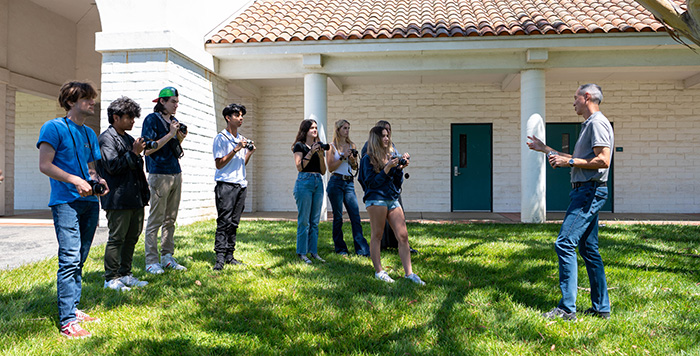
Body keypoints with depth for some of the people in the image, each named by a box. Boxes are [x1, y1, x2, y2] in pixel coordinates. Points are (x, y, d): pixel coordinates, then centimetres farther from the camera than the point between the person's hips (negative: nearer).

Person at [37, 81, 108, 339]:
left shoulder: (90, 134, 19)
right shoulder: (54, 128, -2)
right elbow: (45, 165, -9)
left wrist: (97, 181, 3)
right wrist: (75, 180, -19)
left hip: (89, 202, 7)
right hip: (66, 201, -7)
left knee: (79, 259, 11)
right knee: (69, 258, -12)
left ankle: (74, 309, 20)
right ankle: (67, 322, -9)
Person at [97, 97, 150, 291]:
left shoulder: (128, 139, 20)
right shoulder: (106, 138, -8)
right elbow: (112, 166, -18)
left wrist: (143, 187, 22)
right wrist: (134, 153, -15)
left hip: (135, 197, 9)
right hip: (118, 199, -9)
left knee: (132, 237, 13)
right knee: (117, 238, -4)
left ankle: (125, 274, 23)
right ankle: (111, 279, 5)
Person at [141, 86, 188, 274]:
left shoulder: (173, 121, 16)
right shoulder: (152, 120, -6)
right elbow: (147, 150, -13)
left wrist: (180, 138, 4)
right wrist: (170, 134, -14)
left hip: (176, 173, 7)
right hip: (159, 174, -7)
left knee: (171, 219, 10)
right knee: (156, 219, -3)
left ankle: (167, 257, 18)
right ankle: (151, 261, 4)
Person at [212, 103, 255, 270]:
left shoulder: (242, 139, 18)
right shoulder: (221, 138, -3)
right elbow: (219, 164, -9)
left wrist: (249, 152, 6)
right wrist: (236, 150, -15)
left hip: (241, 185, 7)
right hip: (226, 184, -7)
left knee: (234, 222, 7)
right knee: (224, 222, -10)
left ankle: (230, 255, 11)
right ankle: (220, 258, -10)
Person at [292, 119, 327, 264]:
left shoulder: (318, 146, 17)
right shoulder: (300, 146, 1)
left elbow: (323, 171, 12)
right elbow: (299, 166, -12)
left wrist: (321, 155, -1)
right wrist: (311, 152, -15)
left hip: (318, 183, 6)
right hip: (304, 182, -6)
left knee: (315, 221, 8)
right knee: (304, 220, -4)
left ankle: (313, 251, 14)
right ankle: (302, 253, 2)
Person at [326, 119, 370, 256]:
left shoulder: (352, 145, 13)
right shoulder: (332, 147, 1)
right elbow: (330, 167, -5)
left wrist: (353, 160, -4)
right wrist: (343, 157, -13)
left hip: (349, 183, 4)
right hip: (336, 182, -4)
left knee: (356, 216, -3)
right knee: (338, 217, 2)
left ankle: (362, 249, -2)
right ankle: (340, 249, 13)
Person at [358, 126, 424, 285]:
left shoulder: (391, 156, 16)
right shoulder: (368, 159, 0)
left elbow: (398, 182, 17)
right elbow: (371, 182, -9)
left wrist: (400, 168, 0)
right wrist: (387, 168, -13)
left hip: (393, 199, 6)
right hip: (376, 199, -6)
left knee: (403, 236, 0)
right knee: (377, 236, -1)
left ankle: (409, 273, 2)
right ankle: (379, 272, 7)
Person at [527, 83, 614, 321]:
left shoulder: (597, 123, -10)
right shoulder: (589, 124, 23)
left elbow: (603, 160, -21)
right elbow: (578, 159, 31)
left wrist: (569, 162, -15)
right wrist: (545, 149, 32)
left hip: (590, 191, -11)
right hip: (585, 191, 11)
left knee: (565, 243, -14)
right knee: (588, 248, 11)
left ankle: (567, 308, -12)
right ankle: (601, 308, 17)